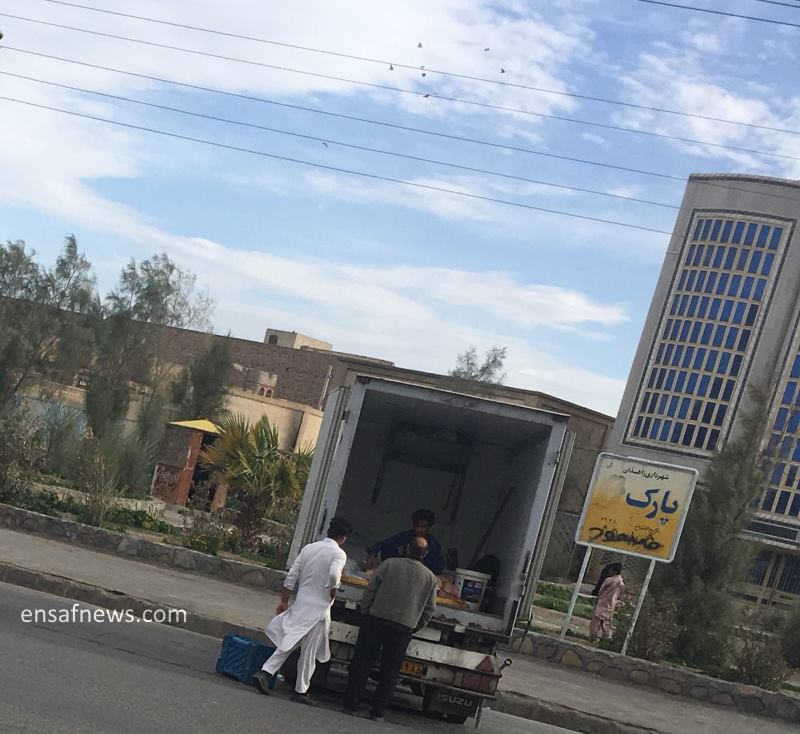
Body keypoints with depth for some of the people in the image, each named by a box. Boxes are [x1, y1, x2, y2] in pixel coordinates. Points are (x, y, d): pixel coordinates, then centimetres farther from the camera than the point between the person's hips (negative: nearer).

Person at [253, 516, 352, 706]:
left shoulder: (309, 548, 8)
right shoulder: (338, 554, -9)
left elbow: (291, 576, 8)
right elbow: (334, 574, -28)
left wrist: (284, 601, 15)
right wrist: (332, 592, -9)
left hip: (300, 604, 5)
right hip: (319, 608, -5)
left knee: (288, 643, 14)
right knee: (309, 653, 5)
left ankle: (265, 672, -1)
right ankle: (300, 691, 12)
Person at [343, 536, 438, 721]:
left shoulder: (390, 564, -1)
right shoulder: (431, 578, 4)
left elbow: (370, 590, -1)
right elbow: (429, 609, 8)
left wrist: (365, 612, 9)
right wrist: (415, 627, 18)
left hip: (376, 619, -1)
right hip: (404, 628, 1)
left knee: (362, 663, 7)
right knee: (389, 671, 9)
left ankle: (351, 704, 9)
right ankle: (377, 711, 10)